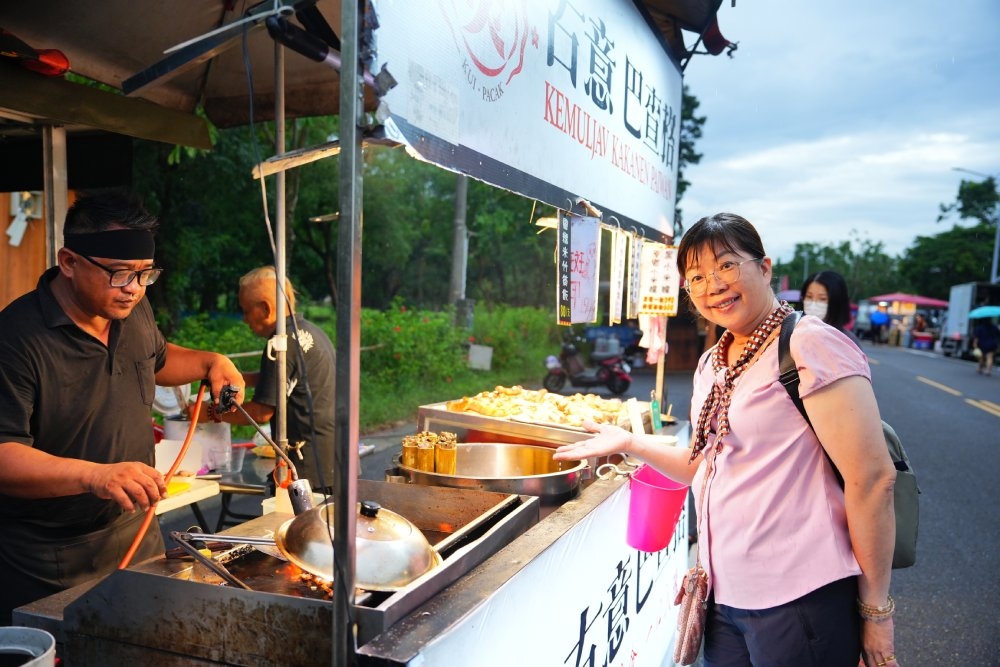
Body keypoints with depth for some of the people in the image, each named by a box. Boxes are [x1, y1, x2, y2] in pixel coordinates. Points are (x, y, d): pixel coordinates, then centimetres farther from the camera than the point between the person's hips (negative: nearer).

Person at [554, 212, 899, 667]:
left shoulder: (809, 346, -15)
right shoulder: (711, 365, 10)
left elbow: (873, 479, -16)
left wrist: (875, 609, -13)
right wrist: (629, 443, 10)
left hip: (799, 599, -7)